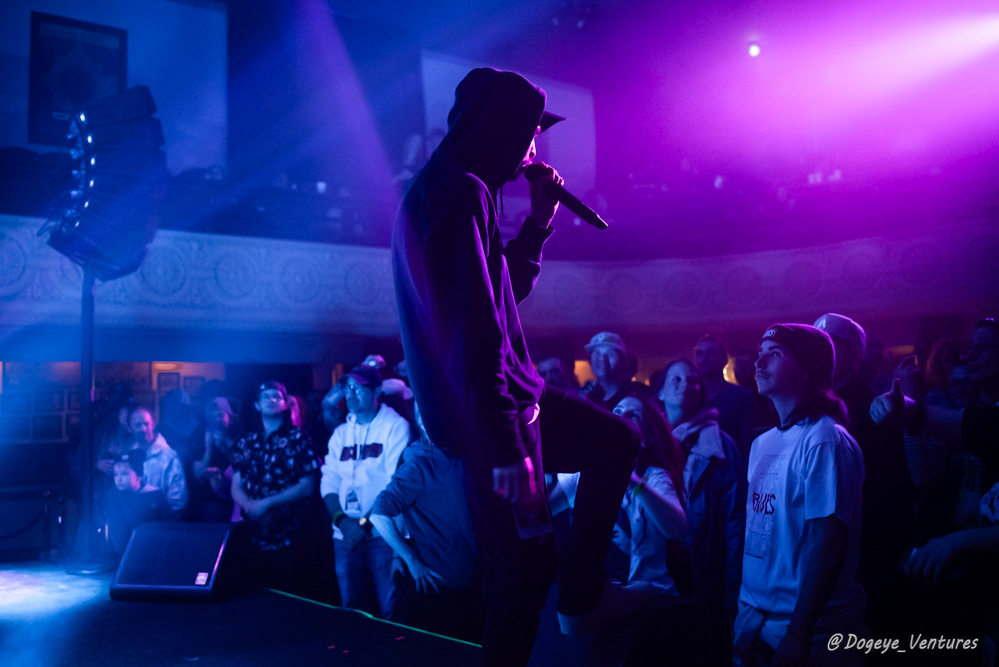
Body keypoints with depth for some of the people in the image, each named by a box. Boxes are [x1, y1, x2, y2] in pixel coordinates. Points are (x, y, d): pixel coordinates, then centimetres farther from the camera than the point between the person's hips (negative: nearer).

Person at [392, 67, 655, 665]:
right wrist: (505, 447, -27)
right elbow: (474, 330, -27)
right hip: (486, 411, -11)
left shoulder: (449, 189, 15)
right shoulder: (461, 191, -18)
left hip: (507, 396, 11)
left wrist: (541, 219, 16)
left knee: (618, 440, 19)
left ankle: (581, 595, 23)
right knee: (526, 562, -1)